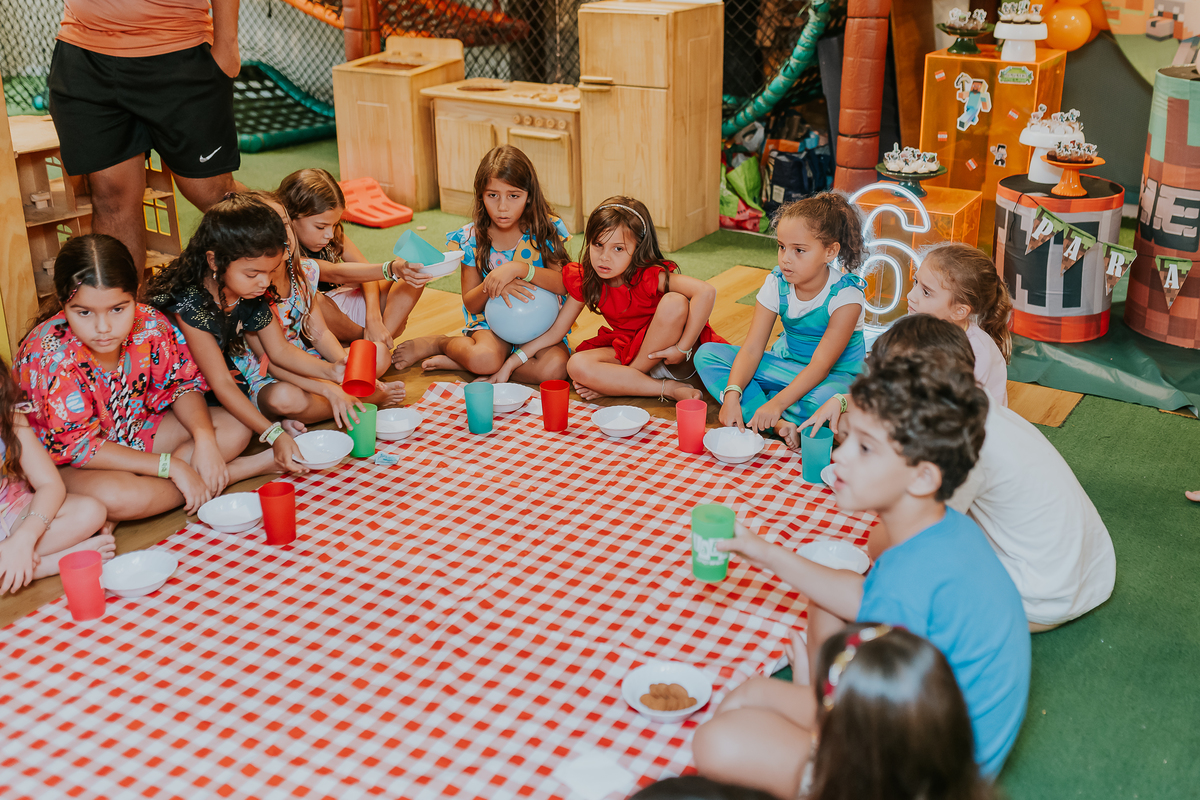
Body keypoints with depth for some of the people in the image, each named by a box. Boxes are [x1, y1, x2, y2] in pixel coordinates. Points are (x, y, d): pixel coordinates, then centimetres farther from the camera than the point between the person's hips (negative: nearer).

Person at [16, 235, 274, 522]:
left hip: (135, 430, 5)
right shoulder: (50, 355, -32)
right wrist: (172, 466, -30)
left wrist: (204, 438, -23)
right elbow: (74, 445, -28)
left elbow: (183, 382, -1)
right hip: (68, 464, -5)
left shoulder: (148, 325, -18)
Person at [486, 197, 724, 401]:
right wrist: (509, 365, -5)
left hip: (662, 349, -4)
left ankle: (617, 383, -19)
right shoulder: (585, 281, -8)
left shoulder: (650, 276, -24)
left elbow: (706, 291, -38)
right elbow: (555, 331, 0)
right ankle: (669, 388, -23)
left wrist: (682, 348, -32)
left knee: (675, 302, -33)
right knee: (577, 366, -25)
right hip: (625, 349, 4)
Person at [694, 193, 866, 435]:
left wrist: (777, 403, -42)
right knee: (707, 354, -13)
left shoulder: (846, 295, -22)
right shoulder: (777, 284, -9)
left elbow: (821, 365, -28)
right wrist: (732, 394, -32)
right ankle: (777, 425, -27)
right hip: (786, 366, 6)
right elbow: (752, 349, -13)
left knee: (824, 401, -44)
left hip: (834, 375, -6)